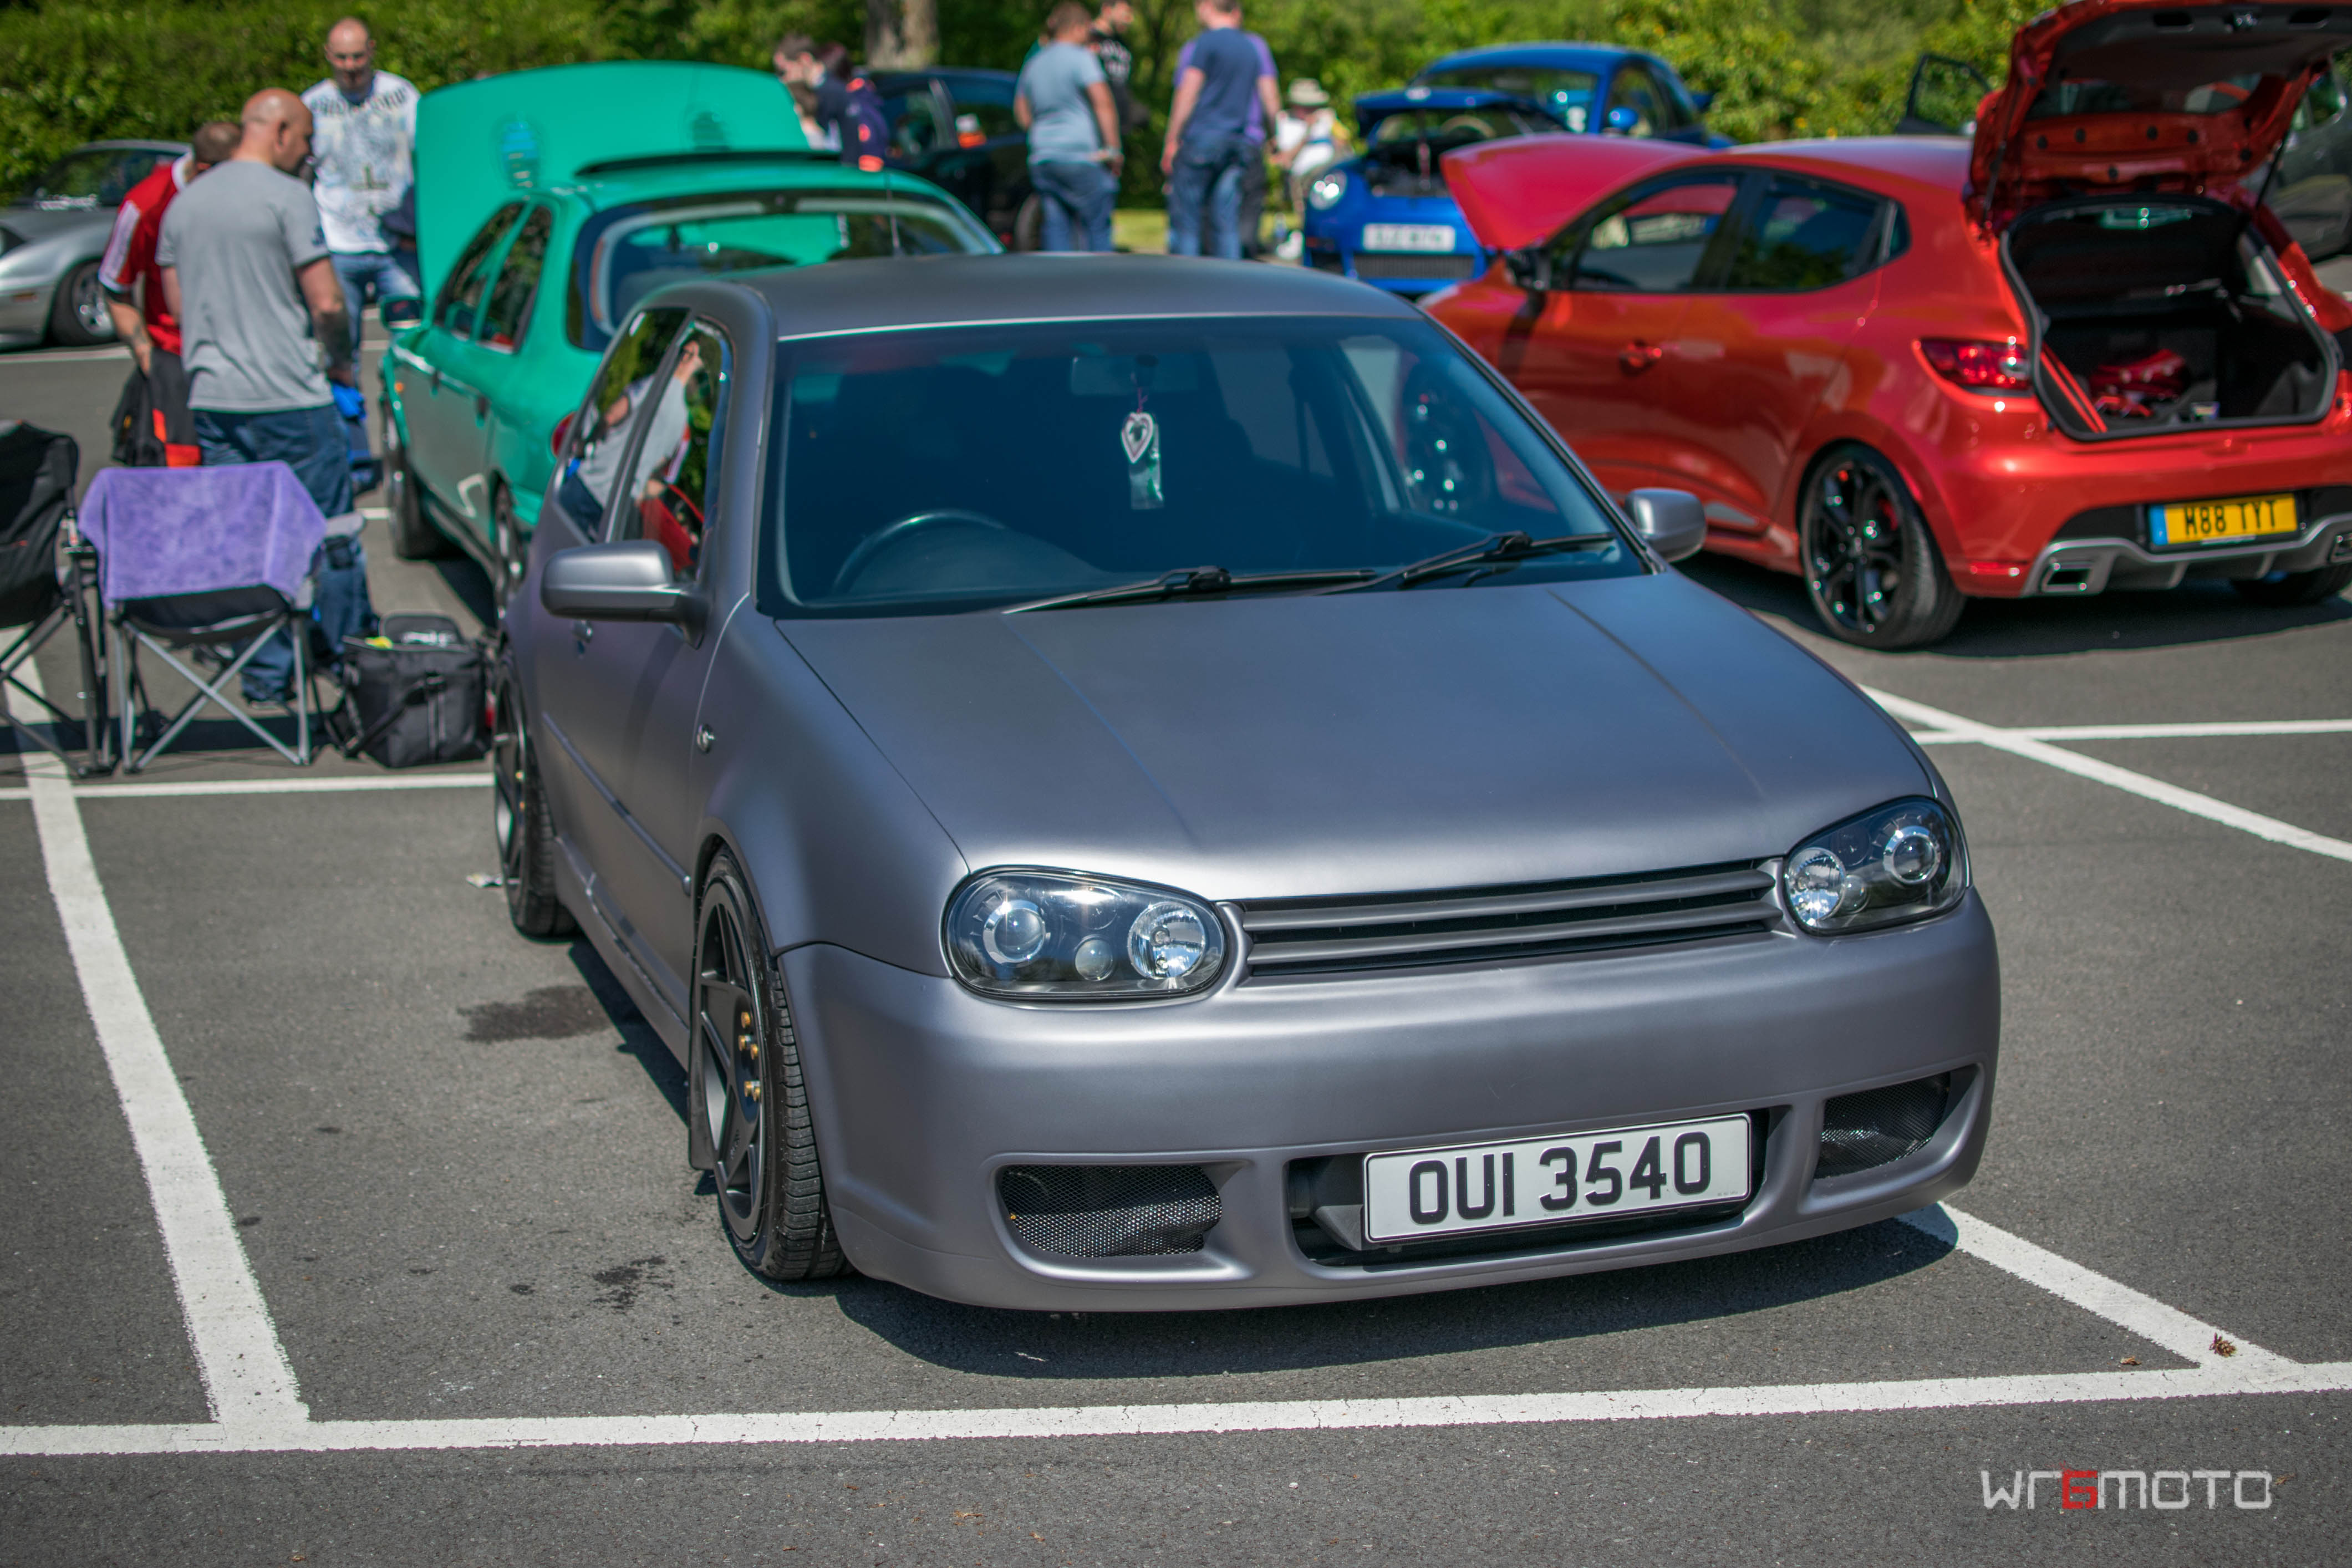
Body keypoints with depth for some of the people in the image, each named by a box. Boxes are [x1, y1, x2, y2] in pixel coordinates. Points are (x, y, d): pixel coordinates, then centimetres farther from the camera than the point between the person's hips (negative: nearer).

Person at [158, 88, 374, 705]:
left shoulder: (186, 203, 12)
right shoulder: (287, 197, -10)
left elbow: (177, 305, 16)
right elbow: (326, 303, -13)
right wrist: (342, 362, 3)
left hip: (210, 398, 6)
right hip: (288, 399, -6)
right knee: (331, 534, 4)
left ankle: (264, 676, 10)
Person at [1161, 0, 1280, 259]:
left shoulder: (1206, 43, -6)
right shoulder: (1253, 47, 14)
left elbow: (1187, 95, -8)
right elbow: (1271, 100, 13)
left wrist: (1172, 141, -6)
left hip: (1200, 138, -6)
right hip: (1237, 143, 6)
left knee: (1184, 221, -2)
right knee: (1226, 225, 5)